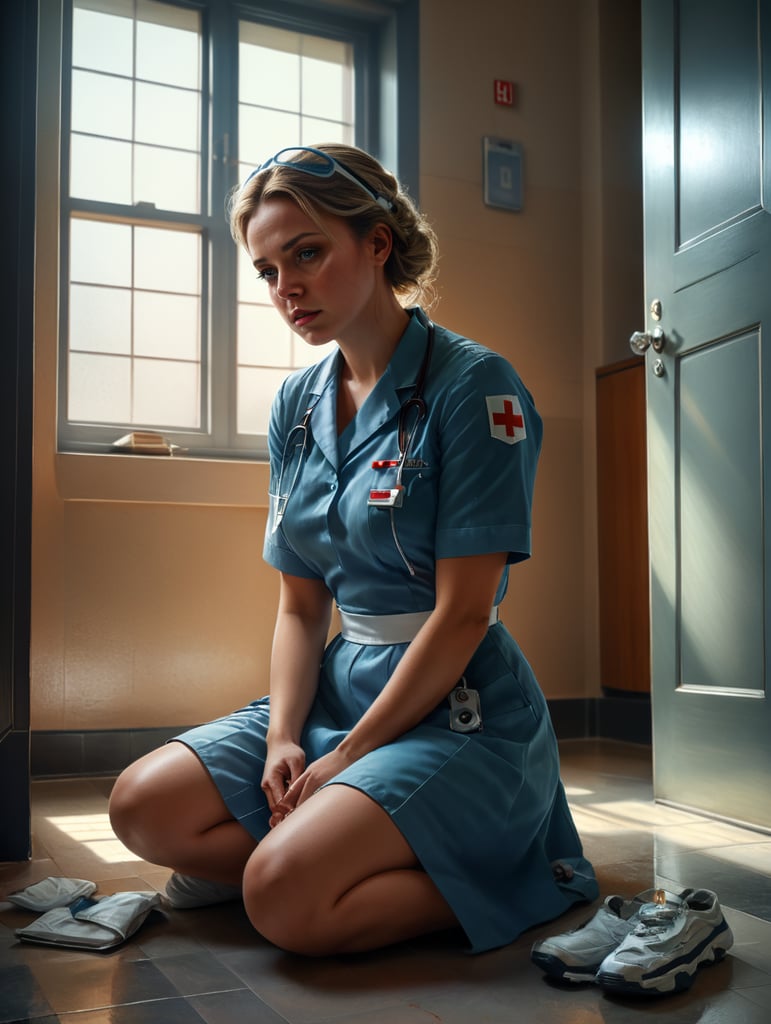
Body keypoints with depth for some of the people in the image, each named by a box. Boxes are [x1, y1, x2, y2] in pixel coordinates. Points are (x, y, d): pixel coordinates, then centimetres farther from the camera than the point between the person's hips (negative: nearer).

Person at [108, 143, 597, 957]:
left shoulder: (472, 385, -13)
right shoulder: (297, 404, 8)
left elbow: (462, 613, -17)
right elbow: (300, 603, 7)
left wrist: (348, 758, -13)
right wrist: (282, 737, -8)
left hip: (459, 706, -7)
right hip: (341, 683, 7)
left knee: (287, 899, -23)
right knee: (145, 808, -6)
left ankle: (500, 875, -1)